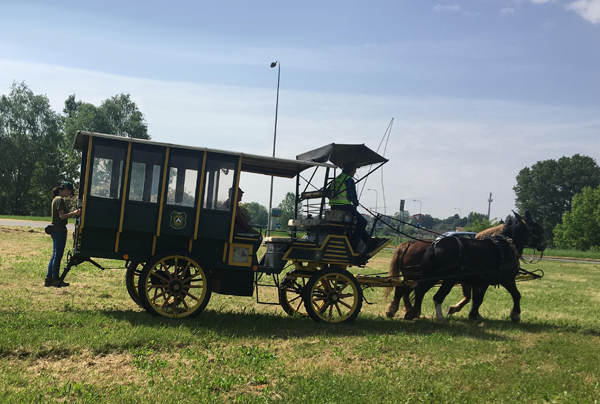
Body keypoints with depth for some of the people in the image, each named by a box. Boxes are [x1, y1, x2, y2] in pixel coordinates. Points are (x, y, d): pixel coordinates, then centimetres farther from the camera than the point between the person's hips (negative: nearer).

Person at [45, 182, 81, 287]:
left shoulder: (56, 199, 18)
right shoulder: (60, 200, -12)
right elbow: (61, 216, -19)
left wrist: (72, 213, 14)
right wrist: (74, 213, -28)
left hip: (55, 230, 10)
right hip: (59, 230, -10)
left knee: (55, 255, 13)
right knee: (58, 255, -4)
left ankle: (49, 279, 15)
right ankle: (56, 279, 2)